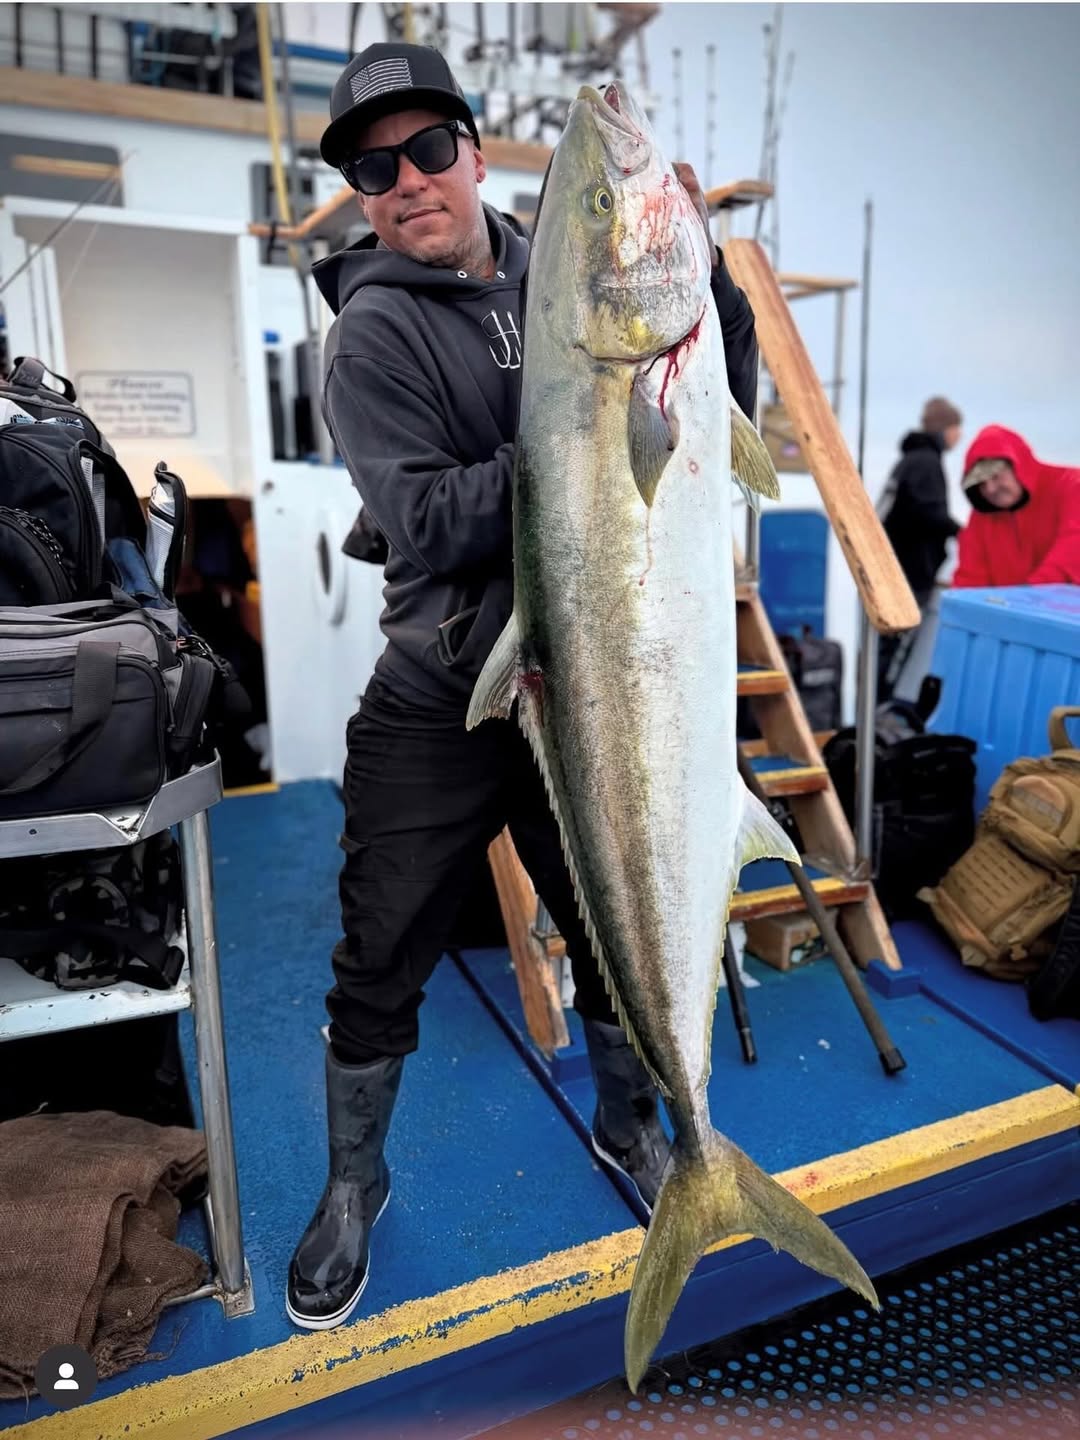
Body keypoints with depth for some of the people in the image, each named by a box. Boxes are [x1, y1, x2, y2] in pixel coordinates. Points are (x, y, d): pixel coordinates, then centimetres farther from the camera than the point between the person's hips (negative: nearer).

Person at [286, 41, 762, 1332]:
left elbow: (726, 404, 6)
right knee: (379, 965, 7)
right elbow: (423, 521, -17)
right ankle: (353, 1185, 34)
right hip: (436, 706, -2)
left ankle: (625, 1124, 44)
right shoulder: (373, 333, -4)